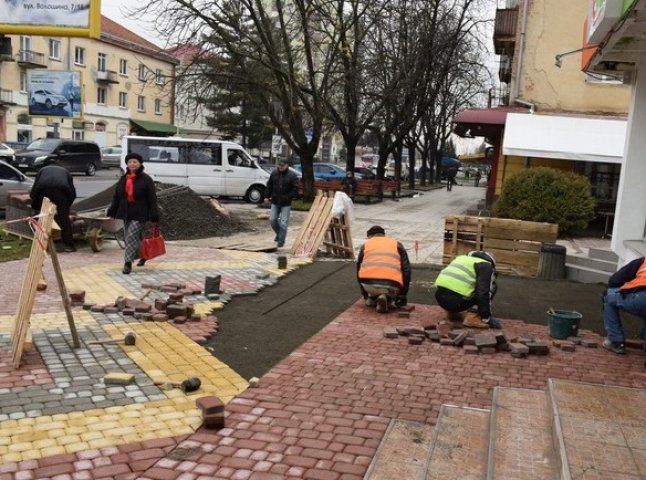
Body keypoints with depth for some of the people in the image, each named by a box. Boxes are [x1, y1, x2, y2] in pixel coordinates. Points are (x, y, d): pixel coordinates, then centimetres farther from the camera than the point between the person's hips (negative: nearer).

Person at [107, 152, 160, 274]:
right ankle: (142, 255, 35)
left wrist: (154, 216, -14)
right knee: (134, 238, 13)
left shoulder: (146, 179, -6)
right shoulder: (123, 179, 10)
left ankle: (128, 263, -12)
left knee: (131, 237, -14)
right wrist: (112, 212, 7)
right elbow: (116, 197, 13)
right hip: (126, 213, 6)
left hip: (139, 214, -6)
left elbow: (152, 199, -9)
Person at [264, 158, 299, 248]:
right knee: (272, 219, 6)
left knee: (283, 222, -4)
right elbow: (269, 186, 12)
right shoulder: (274, 173, 4)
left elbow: (295, 189, -9)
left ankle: (281, 240, 5)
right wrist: (267, 196, 6)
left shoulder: (292, 176, -9)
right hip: (275, 202, 4)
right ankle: (279, 233, 30)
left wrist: (288, 198, -14)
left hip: (286, 203, -4)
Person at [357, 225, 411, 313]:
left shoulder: (365, 245, 25)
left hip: (368, 283, 2)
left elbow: (359, 270, 31)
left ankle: (372, 298, 25)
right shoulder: (397, 244, 23)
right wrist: (402, 295, 18)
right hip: (391, 285, -2)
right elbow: (406, 270, 14)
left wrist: (364, 293, 45)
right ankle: (386, 298, 4)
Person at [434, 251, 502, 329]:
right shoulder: (486, 266, 6)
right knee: (491, 287, 10)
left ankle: (452, 312, 22)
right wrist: (486, 318, 0)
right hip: (456, 301, -8)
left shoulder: (462, 257, 29)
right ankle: (472, 317, -2)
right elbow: (483, 293, -8)